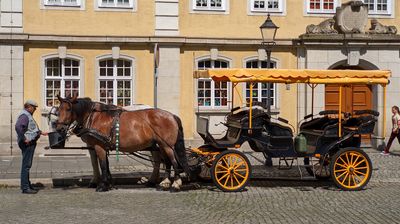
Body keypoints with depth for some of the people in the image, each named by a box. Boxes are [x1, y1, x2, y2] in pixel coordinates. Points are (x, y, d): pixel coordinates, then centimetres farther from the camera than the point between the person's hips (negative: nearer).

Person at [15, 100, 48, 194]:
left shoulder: (28, 115, 18)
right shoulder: (24, 116, -16)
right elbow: (18, 127, -32)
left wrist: (41, 132, 31)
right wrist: (24, 139, -28)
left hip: (31, 143, 11)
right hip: (27, 144, -11)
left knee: (27, 165, 17)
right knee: (26, 165, -7)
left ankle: (27, 185, 26)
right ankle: (25, 188, -5)